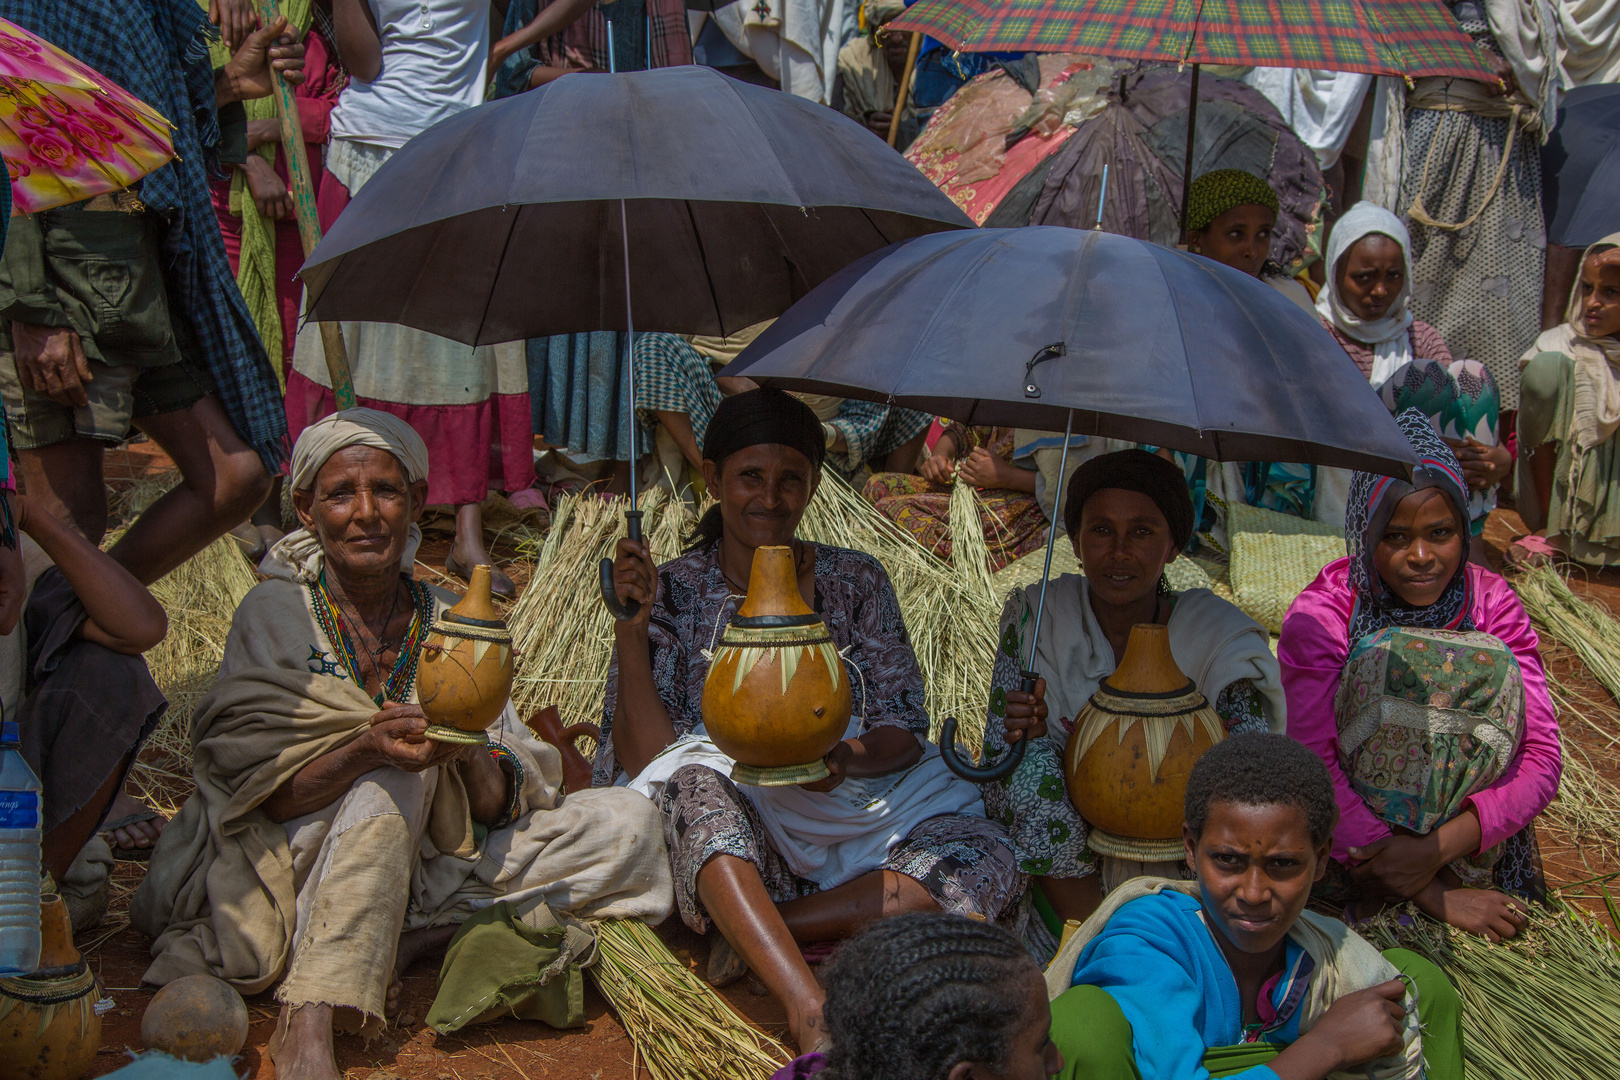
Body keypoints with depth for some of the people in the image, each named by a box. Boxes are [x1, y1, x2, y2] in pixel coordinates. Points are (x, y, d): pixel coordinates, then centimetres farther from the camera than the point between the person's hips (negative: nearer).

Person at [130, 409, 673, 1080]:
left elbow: (498, 805, -3)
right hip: (290, 864, -4)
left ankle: (392, 945, -16)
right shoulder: (277, 613, -8)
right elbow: (247, 793, -17)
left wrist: (468, 753, -26)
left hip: (424, 862, 4)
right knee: (393, 773, -32)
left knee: (628, 823, -8)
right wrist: (363, 752, -33)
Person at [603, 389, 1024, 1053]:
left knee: (987, 864, -23)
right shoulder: (675, 592, 1)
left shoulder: (854, 582, 6)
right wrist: (631, 626, -17)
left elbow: (905, 734, 2)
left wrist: (847, 758, -21)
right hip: (726, 834, -2)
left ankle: (756, 934, -25)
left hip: (850, 808, 2)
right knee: (693, 782, -37)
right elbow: (643, 759, -7)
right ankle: (810, 1013, -47)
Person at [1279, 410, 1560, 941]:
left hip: (1474, 851, 3)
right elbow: (1310, 763, -18)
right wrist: (1431, 893, -24)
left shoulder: (1492, 605, -3)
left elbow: (1543, 758, -9)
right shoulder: (1320, 614, -10)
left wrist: (1437, 847, -23)